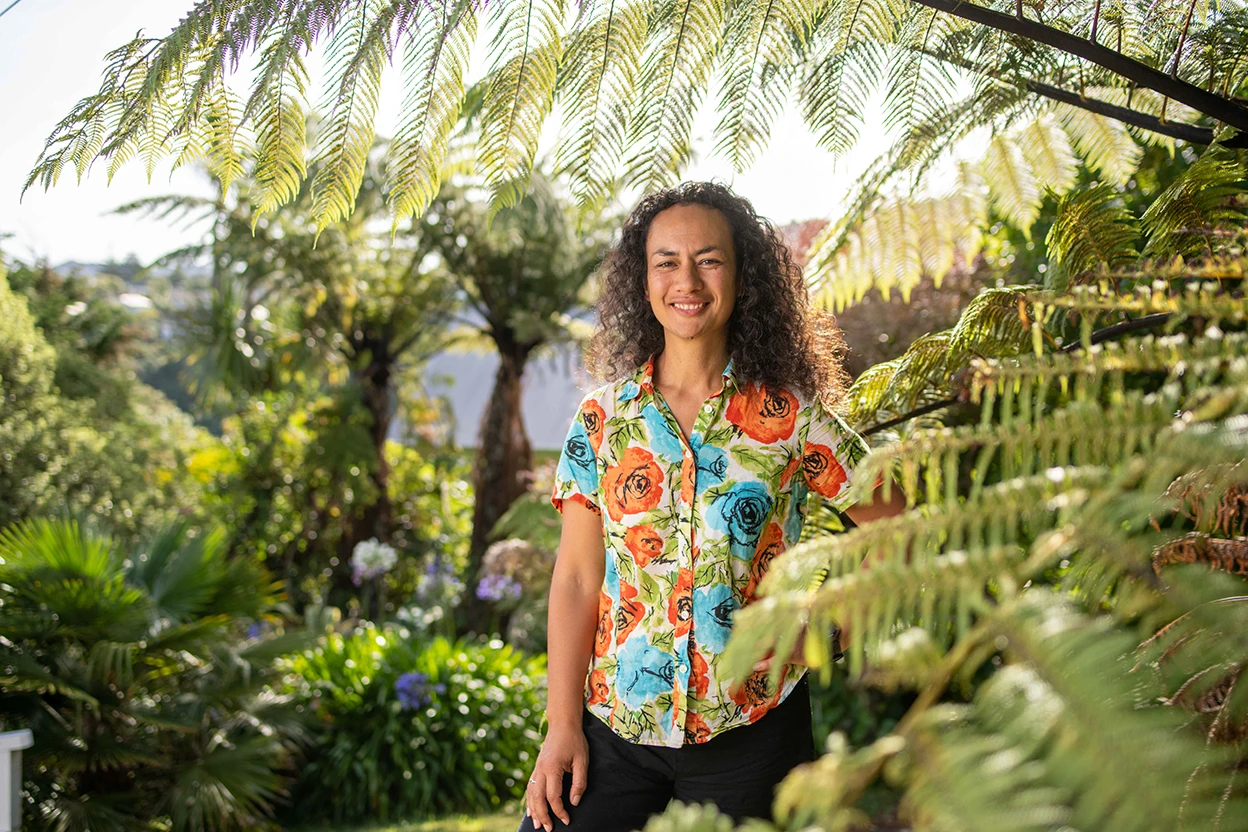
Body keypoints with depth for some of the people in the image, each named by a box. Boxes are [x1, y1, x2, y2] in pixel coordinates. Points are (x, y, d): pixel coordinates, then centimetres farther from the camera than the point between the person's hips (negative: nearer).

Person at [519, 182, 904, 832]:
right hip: (614, 724, 1)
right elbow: (576, 578, 0)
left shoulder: (791, 416, -3)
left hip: (750, 730, -1)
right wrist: (562, 725, -4)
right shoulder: (604, 416, 1)